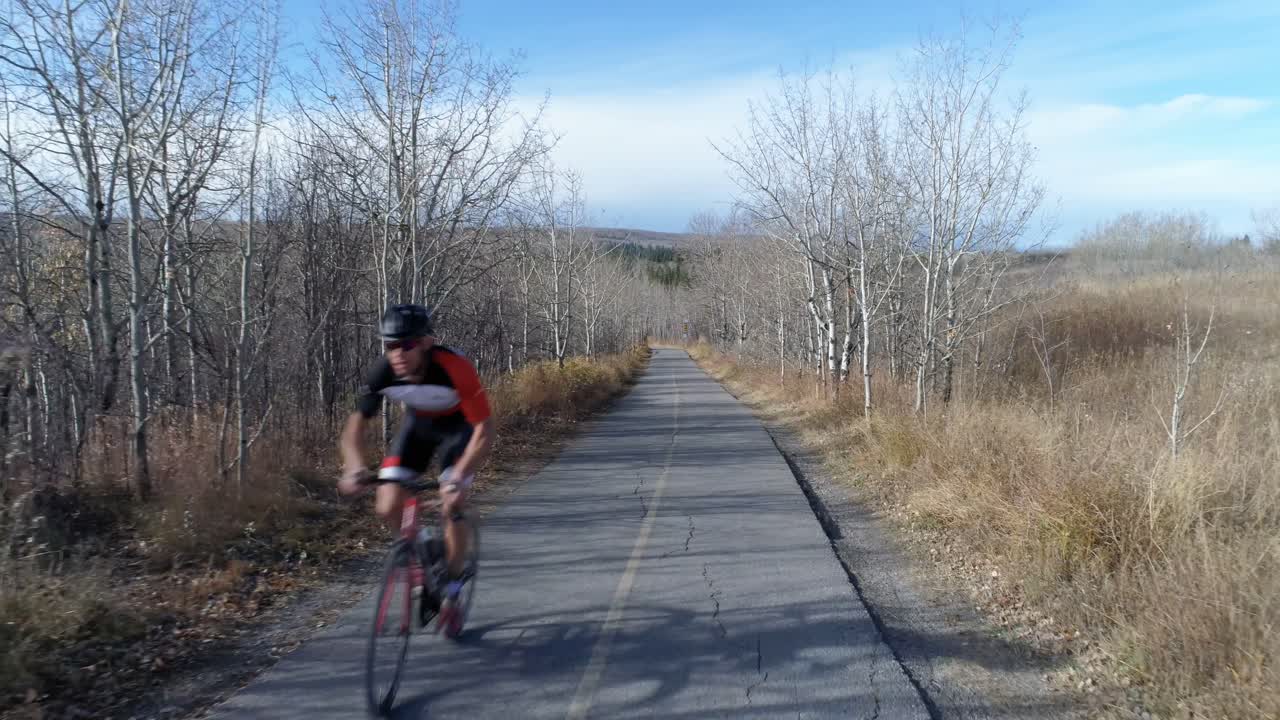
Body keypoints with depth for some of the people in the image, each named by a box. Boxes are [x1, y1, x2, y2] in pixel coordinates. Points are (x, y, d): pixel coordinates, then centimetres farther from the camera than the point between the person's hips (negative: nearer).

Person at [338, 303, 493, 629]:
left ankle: (452, 593, 7)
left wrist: (458, 477, -47)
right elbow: (356, 423, -17)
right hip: (418, 422, 4)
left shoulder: (455, 368, -39)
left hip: (459, 425, -3)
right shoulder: (382, 372, -28)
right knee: (387, 508, -9)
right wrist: (355, 468, -34)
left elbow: (484, 431, -36)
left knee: (451, 506, -15)